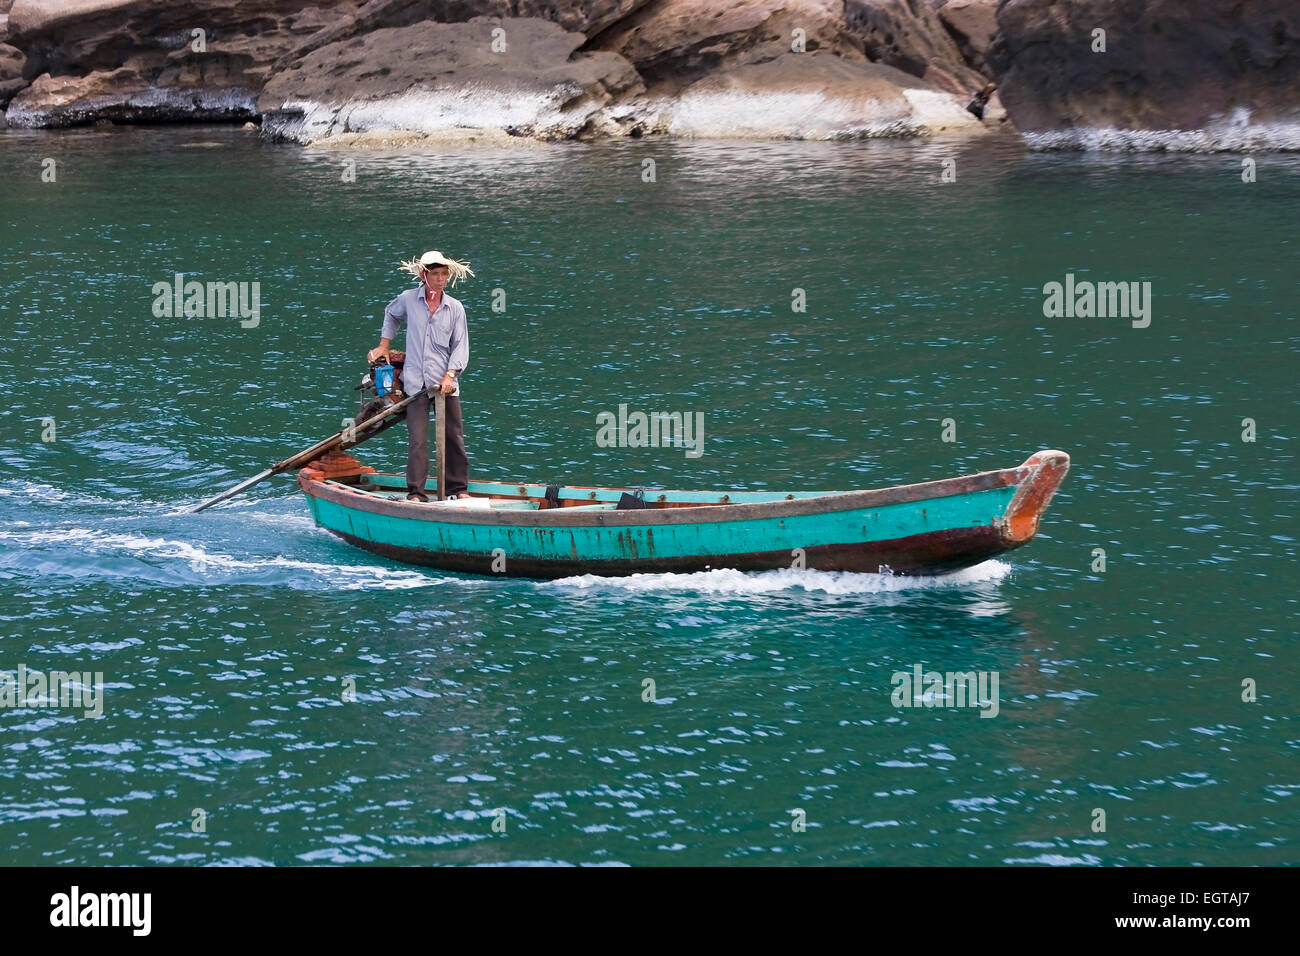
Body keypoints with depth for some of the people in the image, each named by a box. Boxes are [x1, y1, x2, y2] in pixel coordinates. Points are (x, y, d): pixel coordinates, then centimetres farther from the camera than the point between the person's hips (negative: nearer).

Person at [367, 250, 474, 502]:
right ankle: (415, 492, -6)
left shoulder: (455, 308, 3)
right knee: (417, 439, -7)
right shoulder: (408, 300, 3)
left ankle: (458, 488, 18)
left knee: (454, 437, 6)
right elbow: (391, 315, 25)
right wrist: (384, 346, 19)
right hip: (416, 382, -1)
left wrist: (450, 375, -9)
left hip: (446, 383, 1)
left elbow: (460, 346, 3)